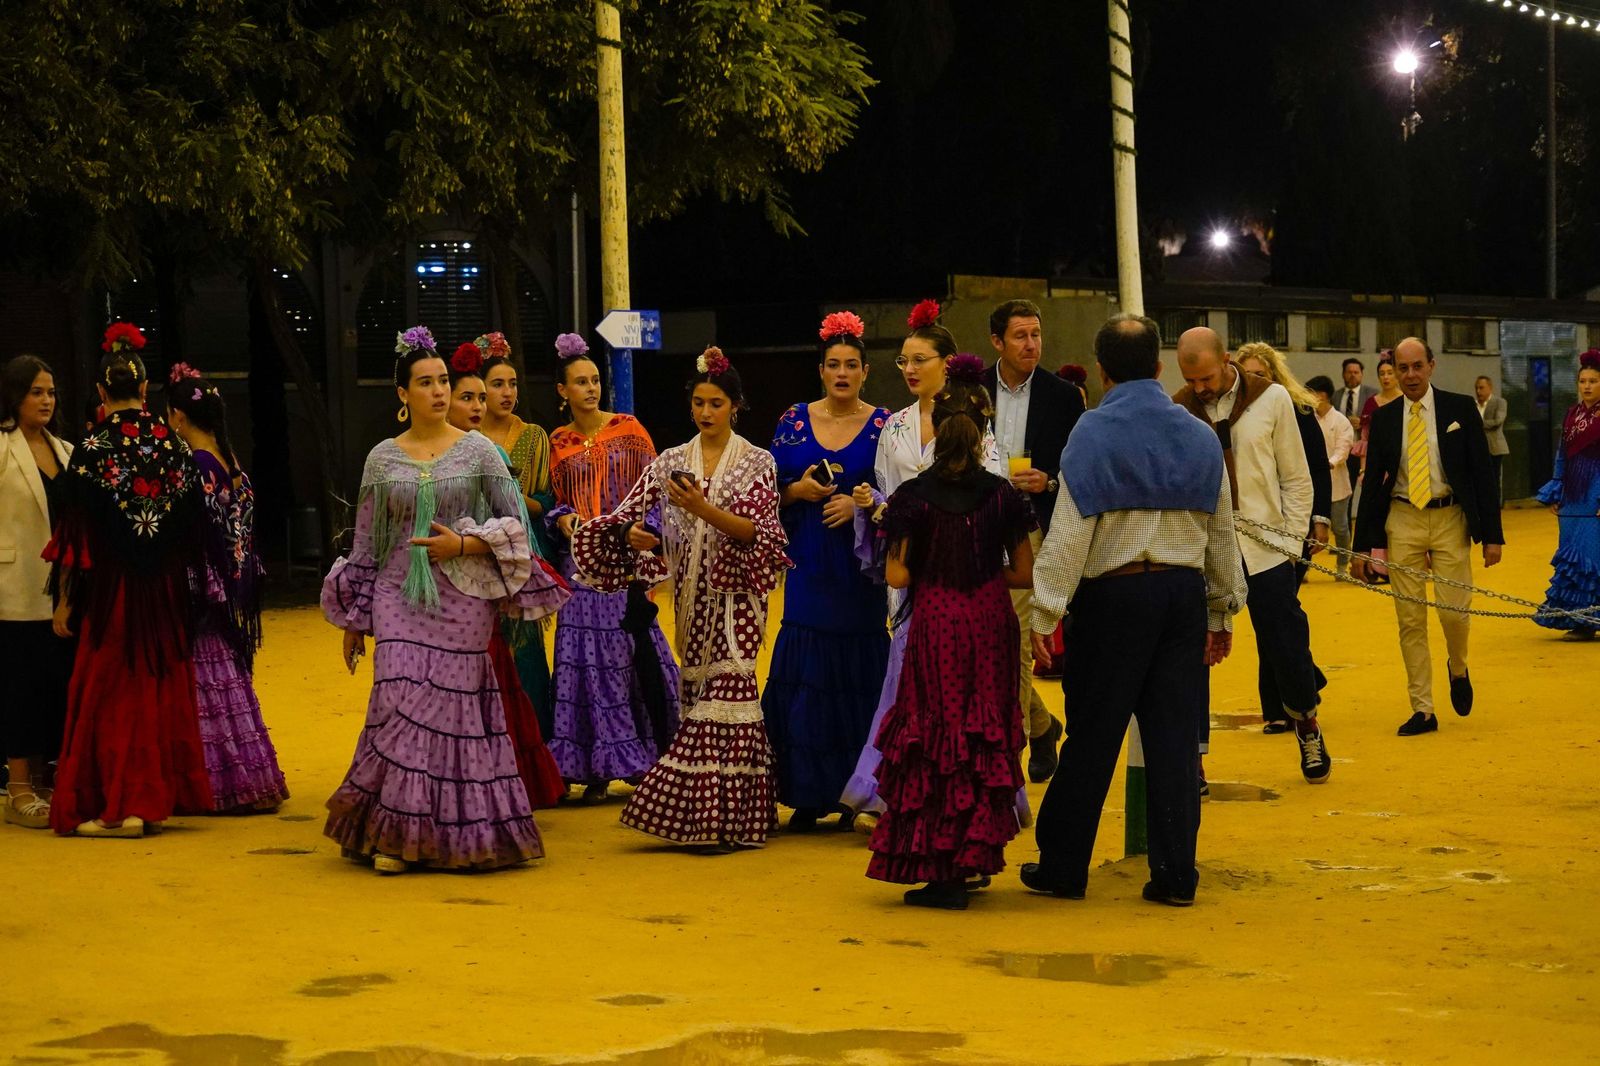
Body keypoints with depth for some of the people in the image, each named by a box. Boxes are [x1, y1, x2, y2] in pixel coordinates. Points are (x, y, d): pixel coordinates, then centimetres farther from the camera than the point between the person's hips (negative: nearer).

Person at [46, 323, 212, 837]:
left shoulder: (94, 448, -12)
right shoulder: (173, 444, 1)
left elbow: (75, 532, -10)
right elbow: (193, 526, 6)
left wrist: (64, 599, -3)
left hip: (111, 586, -4)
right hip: (166, 586, 4)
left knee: (109, 688, 2)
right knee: (161, 686, 13)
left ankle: (117, 807, 0)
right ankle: (156, 796, 16)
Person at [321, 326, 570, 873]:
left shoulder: (479, 452, 3)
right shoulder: (382, 458, 7)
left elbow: (515, 524, 4)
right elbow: (365, 544, 11)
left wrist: (463, 544, -12)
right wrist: (354, 620, 11)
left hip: (463, 599, -1)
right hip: (400, 597, 1)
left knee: (455, 710, -2)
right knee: (402, 703, -11)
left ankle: (456, 834, 9)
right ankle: (395, 831, -1)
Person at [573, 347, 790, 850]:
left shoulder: (757, 463, 1)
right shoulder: (671, 462, 9)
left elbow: (759, 533, -10)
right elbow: (627, 513, 5)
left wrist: (704, 510, -22)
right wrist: (632, 532, -18)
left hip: (735, 592, -4)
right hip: (691, 594, 4)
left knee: (726, 688, -11)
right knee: (699, 689, 4)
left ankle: (724, 816, -11)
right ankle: (708, 812, 9)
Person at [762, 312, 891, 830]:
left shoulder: (883, 425, 2)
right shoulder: (794, 422, 7)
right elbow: (769, 492, 10)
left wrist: (859, 504, -15)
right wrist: (797, 490, -9)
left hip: (861, 568, -1)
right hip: (810, 567, 2)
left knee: (859, 674, -3)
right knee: (805, 674, -2)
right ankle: (809, 794, 5)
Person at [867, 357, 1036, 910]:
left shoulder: (914, 496, -8)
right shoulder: (1001, 495, -3)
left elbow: (897, 575, -10)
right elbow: (1024, 573, -1)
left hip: (935, 623, -2)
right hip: (990, 622, 2)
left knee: (935, 737, 4)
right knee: (986, 735, 13)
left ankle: (940, 870, 1)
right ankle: (974, 856, 15)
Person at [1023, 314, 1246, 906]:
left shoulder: (1094, 432, -5)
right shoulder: (1198, 436, 9)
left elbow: (1070, 530, -10)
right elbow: (1222, 530, 14)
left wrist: (1044, 613, -8)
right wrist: (1223, 611, 22)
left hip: (1115, 595, -4)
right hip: (1184, 592, 4)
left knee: (1092, 736, 3)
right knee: (1175, 736, 6)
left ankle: (1063, 866, 11)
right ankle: (1175, 874, 7)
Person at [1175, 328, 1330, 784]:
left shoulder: (1272, 400, -1)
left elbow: (1296, 479, 4)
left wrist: (1290, 542, -2)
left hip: (1264, 551, 0)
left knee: (1287, 646, 6)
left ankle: (1306, 723, 33)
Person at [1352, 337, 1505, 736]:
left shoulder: (1460, 408, 0)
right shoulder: (1383, 418, 6)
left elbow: (1483, 471, 1)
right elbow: (1372, 482, 9)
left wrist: (1491, 533, -4)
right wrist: (1362, 545, 6)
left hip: (1450, 519, -2)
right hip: (1402, 521, 2)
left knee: (1454, 610, -8)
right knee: (1410, 619, 1)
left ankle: (1458, 670, 26)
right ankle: (1422, 710, 8)